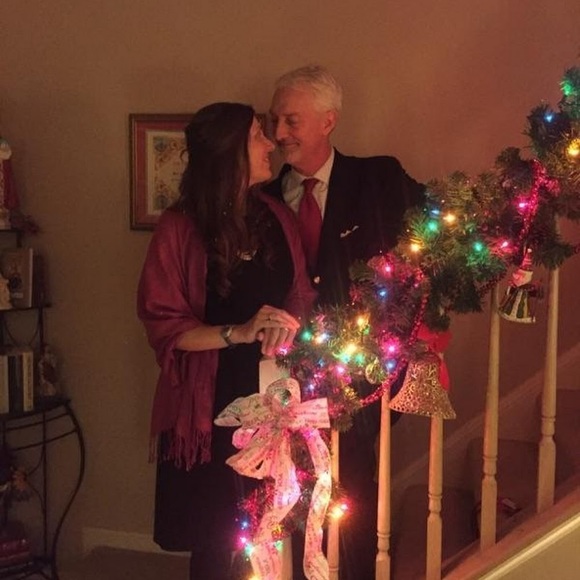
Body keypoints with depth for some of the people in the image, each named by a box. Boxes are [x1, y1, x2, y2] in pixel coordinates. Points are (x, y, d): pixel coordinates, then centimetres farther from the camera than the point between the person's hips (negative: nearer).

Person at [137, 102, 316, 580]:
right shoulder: (180, 227, -8)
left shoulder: (278, 217, 6)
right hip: (211, 402, -3)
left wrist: (287, 324, -11)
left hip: (273, 395, 4)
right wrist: (238, 333, -21)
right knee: (215, 536, 5)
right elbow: (163, 326, -9)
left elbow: (300, 296, 10)